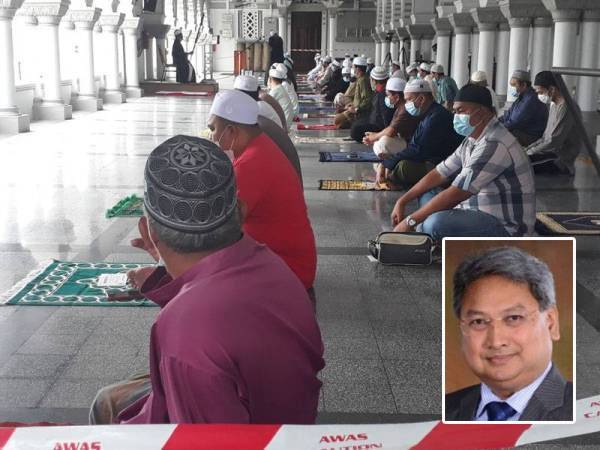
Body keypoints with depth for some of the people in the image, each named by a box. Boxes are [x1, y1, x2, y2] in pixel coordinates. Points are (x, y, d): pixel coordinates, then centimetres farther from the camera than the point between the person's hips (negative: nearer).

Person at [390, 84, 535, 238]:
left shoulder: (494, 144, -23)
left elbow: (455, 194, -25)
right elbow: (439, 174, 16)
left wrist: (410, 221, -19)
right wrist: (402, 201, 7)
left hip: (506, 226, -10)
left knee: (436, 224, -31)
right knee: (428, 194, 15)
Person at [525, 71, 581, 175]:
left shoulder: (566, 107, -18)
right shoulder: (554, 105, 15)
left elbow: (553, 143, -22)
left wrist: (528, 153, -15)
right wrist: (527, 149, 7)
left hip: (561, 161, -10)